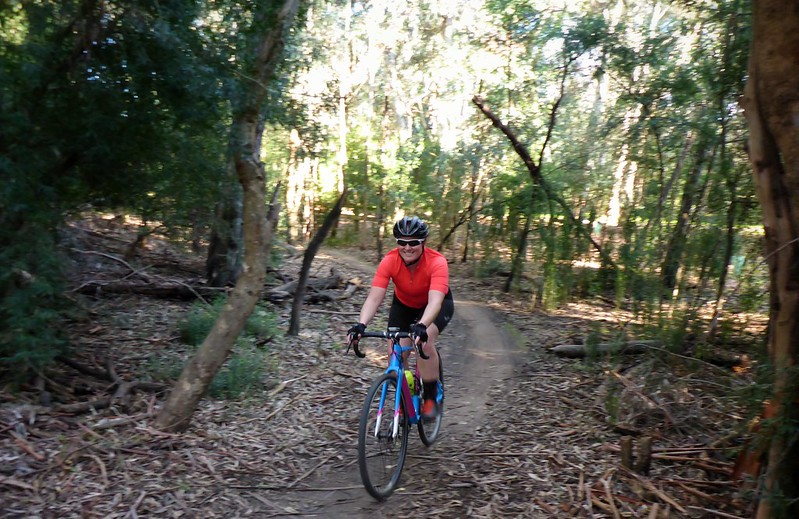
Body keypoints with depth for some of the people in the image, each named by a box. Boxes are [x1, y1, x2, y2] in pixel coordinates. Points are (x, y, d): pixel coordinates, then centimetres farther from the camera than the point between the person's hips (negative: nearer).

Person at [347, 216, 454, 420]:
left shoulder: (437, 262, -35)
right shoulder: (389, 261, -29)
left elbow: (435, 301, -47)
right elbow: (374, 297, -36)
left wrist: (421, 326, -65)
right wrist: (361, 324, -53)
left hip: (436, 304, -3)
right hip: (404, 304, 3)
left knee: (424, 341, -30)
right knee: (396, 352, -12)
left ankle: (431, 398, -11)